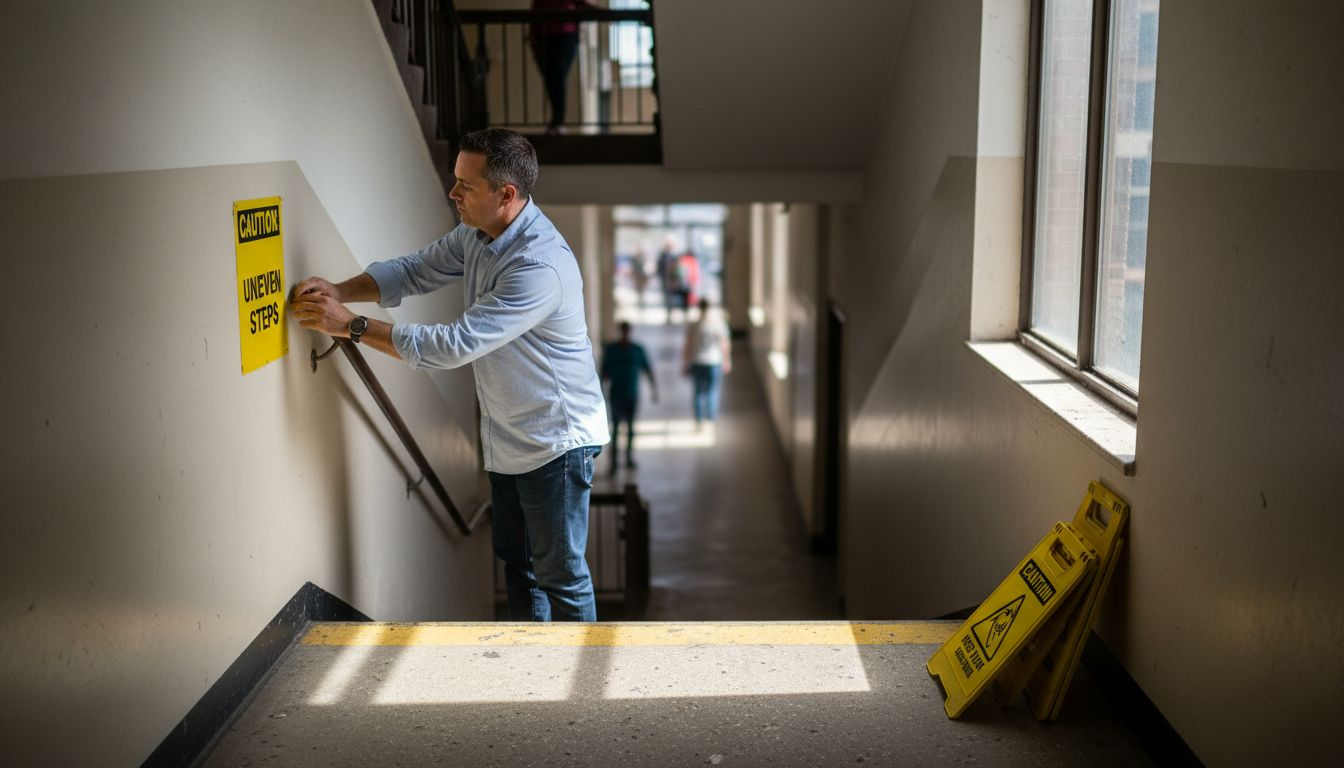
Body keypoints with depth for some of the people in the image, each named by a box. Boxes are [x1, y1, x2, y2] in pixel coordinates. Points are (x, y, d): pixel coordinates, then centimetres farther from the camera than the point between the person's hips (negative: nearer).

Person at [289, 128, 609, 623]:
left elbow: (457, 344, -32)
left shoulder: (541, 266, -31)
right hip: (506, 441, 9)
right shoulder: (478, 235, -1)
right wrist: (340, 291, -12)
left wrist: (352, 327, -28)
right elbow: (414, 271, 7)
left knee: (560, 574, 4)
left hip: (554, 442, -9)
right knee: (516, 563, 21)